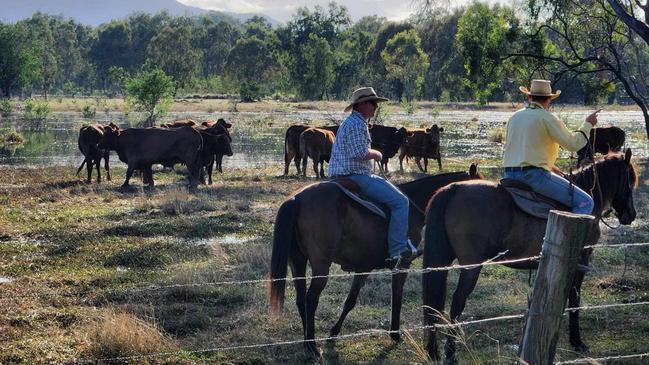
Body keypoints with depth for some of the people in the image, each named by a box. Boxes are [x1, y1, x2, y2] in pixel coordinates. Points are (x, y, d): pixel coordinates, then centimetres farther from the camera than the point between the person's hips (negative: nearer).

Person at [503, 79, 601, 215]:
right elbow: (572, 143, -7)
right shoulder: (546, 117, -7)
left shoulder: (515, 117, 15)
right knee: (585, 203, -6)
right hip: (535, 175, -8)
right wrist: (588, 124, 7)